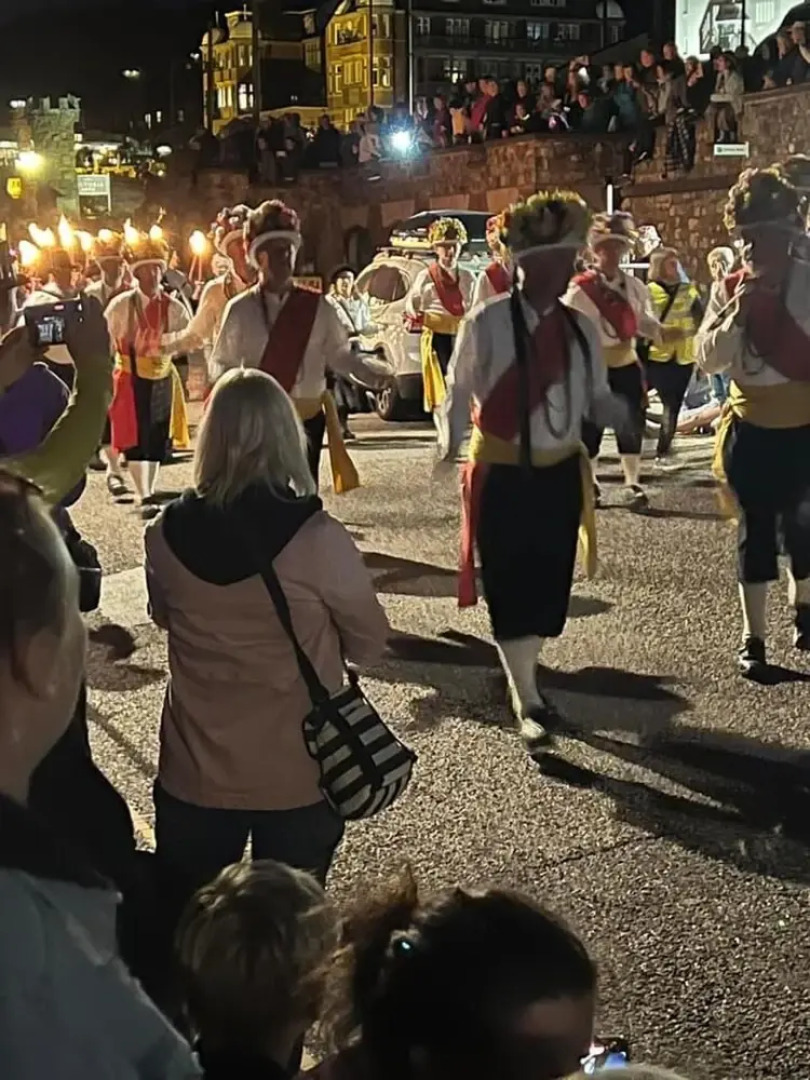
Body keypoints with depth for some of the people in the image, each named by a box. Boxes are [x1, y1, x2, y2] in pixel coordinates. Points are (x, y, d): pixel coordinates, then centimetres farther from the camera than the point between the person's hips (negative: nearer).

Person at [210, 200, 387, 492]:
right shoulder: (240, 309, -1)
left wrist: (371, 371, -15)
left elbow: (338, 354, 3)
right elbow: (220, 361, 6)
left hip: (307, 418, 1)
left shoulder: (317, 306, 1)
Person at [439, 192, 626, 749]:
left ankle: (524, 672, 33)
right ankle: (527, 702, 5)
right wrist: (451, 442, -23)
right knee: (511, 585, -3)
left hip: (561, 472, 5)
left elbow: (595, 398, 4)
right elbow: (459, 390, -7)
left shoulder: (580, 327, 3)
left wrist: (634, 416, -16)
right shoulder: (487, 322, -11)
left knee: (549, 581, 12)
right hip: (502, 474, -4)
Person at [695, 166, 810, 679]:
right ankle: (754, 639, 17)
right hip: (752, 430, 1)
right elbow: (708, 359, -8)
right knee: (756, 530, 7)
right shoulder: (731, 290, -2)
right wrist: (738, 312, -20)